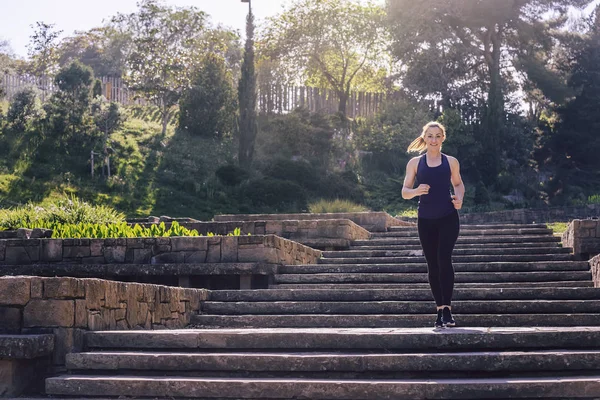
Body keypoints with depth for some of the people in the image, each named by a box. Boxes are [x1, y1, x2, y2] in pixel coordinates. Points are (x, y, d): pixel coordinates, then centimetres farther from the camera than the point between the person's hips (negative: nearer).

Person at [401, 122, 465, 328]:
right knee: (432, 265, 5)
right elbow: (405, 192, 4)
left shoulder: (451, 162, 7)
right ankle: (440, 310, 13)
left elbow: (458, 184, 21)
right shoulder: (415, 163, 6)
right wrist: (416, 191, -19)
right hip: (426, 220, 1)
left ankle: (447, 308, -15)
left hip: (448, 218, -1)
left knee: (444, 259, -16)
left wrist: (459, 198, -1)